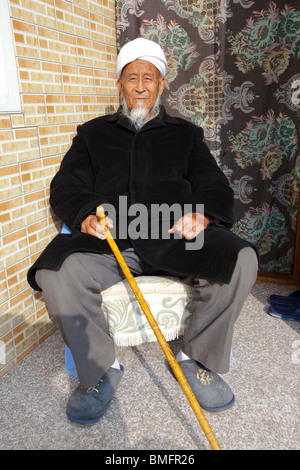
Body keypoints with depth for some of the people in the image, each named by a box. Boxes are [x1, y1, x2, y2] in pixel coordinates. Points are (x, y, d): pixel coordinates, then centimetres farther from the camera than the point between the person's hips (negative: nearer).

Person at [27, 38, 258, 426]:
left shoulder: (185, 133, 25)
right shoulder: (92, 133, 25)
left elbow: (215, 186, 15)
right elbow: (65, 187, 15)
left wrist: (202, 214, -10)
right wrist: (85, 215, -9)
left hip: (176, 237, 1)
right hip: (108, 239, 0)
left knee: (241, 260, -26)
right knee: (58, 272, -30)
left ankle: (197, 358, -3)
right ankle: (100, 370, -6)